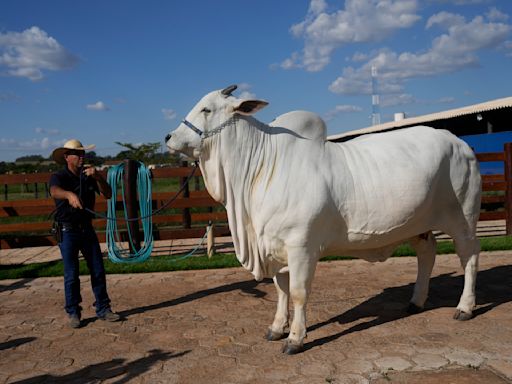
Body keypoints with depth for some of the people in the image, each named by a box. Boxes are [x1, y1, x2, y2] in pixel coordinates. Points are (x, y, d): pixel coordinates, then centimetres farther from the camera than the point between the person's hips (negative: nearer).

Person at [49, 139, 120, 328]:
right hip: (67, 232, -4)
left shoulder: (89, 175, 5)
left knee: (98, 271, 6)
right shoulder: (59, 177, -9)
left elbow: (108, 194, -5)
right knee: (71, 275, 0)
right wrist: (70, 194, -56)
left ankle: (103, 309, 16)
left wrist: (98, 177, -22)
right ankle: (73, 313, 13)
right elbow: (55, 191, -34)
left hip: (87, 229, 4)